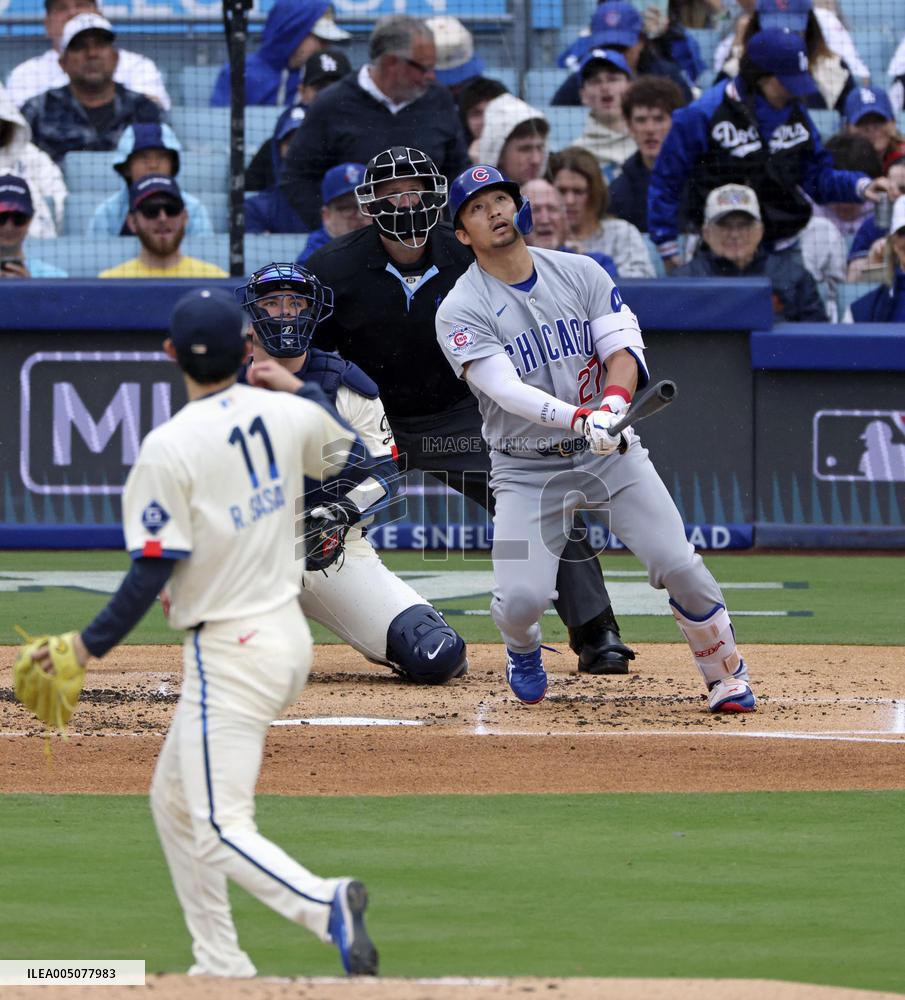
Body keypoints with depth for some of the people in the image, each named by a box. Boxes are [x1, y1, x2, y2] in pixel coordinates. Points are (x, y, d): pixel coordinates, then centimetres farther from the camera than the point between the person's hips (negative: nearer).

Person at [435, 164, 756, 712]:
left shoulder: (582, 274, 2)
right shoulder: (461, 311, -9)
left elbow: (624, 353, -6)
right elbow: (506, 390, -23)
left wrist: (612, 406, -29)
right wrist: (579, 419, -39)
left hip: (611, 454, 2)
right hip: (526, 468, -2)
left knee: (680, 566, -12)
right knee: (522, 598, -17)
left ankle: (728, 676, 10)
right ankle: (523, 651, 21)